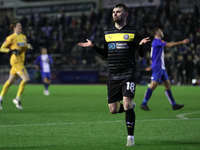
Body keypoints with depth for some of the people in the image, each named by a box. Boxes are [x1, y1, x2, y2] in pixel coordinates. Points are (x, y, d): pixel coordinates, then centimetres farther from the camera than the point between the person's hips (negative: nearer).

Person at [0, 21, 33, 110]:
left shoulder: (23, 37, 13)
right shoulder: (11, 38, -8)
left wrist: (28, 47, 1)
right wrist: (11, 50, -21)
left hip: (21, 61, 8)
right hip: (15, 61, -8)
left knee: (10, 81, 11)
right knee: (26, 79, -16)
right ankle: (17, 99, -7)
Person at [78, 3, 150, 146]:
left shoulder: (133, 32, 1)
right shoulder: (108, 32, 13)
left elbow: (141, 54, 0)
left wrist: (141, 45, -21)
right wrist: (93, 46, 10)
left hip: (128, 74, -4)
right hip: (113, 75, 4)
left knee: (127, 103, -18)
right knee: (113, 110, 1)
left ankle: (130, 137, -4)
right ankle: (129, 107, 35)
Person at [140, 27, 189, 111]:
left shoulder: (157, 42, 19)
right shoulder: (157, 41, -12)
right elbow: (170, 45, -21)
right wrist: (182, 42, -17)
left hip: (161, 68, 10)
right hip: (157, 67, -10)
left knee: (168, 85, 7)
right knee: (153, 85, -14)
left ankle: (174, 105, 8)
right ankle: (144, 104, -13)